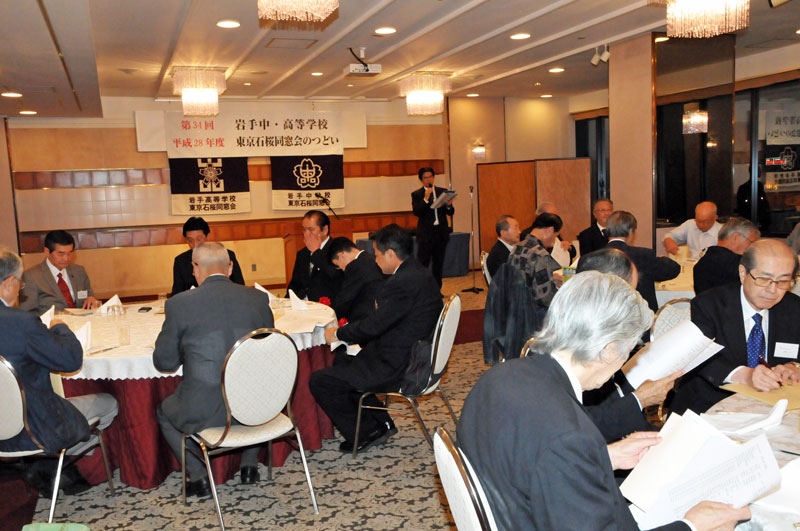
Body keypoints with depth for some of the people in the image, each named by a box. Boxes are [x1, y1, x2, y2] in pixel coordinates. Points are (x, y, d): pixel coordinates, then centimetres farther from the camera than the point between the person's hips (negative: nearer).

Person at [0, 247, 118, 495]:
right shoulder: (23, 322, -29)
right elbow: (72, 359, -18)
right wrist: (60, 328, 0)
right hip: (29, 432, -8)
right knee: (109, 404, 11)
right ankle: (47, 469, 20)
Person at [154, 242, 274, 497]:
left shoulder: (179, 304, -9)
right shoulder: (258, 298, -1)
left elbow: (164, 363, 1)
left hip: (204, 412, -2)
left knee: (164, 412, 29)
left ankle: (199, 478, 25)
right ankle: (249, 466, 36)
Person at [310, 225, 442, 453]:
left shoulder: (403, 283, -25)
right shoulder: (419, 274, 7)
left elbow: (373, 326, -22)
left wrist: (337, 334, -4)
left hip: (395, 366, -11)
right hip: (411, 356, 11)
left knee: (319, 381, -6)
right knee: (342, 365, 25)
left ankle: (365, 433, 9)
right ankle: (381, 423, 25)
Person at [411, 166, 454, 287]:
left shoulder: (443, 191, 9)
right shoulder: (416, 195, 0)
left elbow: (450, 213, 7)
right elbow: (416, 212, -13)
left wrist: (449, 205, -14)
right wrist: (425, 199, -22)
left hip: (441, 233, 4)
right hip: (425, 234, -4)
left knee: (439, 264, 11)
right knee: (422, 264, -5)